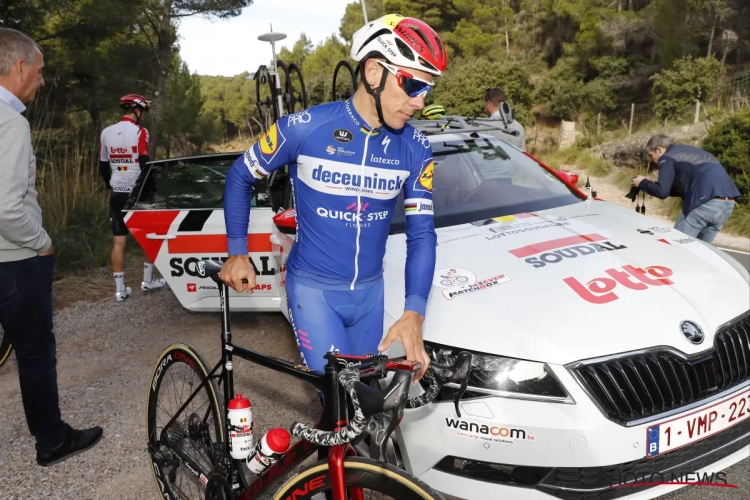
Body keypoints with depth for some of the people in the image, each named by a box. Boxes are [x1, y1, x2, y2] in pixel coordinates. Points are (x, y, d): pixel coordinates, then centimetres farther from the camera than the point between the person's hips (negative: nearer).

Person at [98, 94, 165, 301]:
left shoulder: (106, 132, 7)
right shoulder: (139, 132, -10)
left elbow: (103, 167, 12)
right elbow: (144, 165, -14)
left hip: (117, 193, 5)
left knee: (119, 241, 5)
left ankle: (120, 289, 7)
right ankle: (148, 280, 19)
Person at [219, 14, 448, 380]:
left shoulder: (416, 149, -7)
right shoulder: (304, 129, -17)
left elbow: (422, 232, -7)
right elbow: (240, 176, -1)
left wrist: (413, 313, -19)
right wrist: (238, 253, 1)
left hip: (369, 292, 4)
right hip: (314, 289, -4)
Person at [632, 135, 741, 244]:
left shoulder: (667, 157, 4)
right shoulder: (686, 152, 30)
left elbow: (662, 192, -6)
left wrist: (643, 183, 12)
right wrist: (652, 185, 31)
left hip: (707, 203, -9)